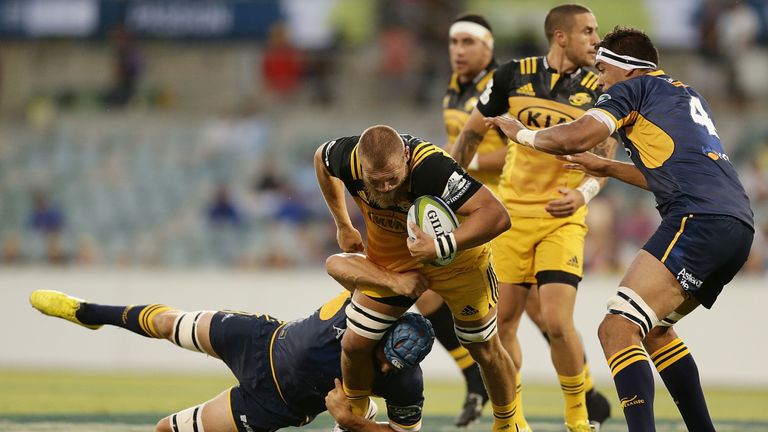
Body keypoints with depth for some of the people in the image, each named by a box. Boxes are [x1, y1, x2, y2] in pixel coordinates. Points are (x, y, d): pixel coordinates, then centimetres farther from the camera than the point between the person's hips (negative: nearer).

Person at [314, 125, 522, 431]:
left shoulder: (431, 167, -42)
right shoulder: (348, 158, -28)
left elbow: (496, 215, -46)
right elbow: (321, 156, 0)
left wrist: (440, 248, -53)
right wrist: (343, 226, 5)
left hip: (456, 257, -3)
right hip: (388, 260, 3)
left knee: (485, 350, 7)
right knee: (355, 343, 1)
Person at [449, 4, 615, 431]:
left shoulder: (599, 91, -2)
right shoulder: (513, 76, -1)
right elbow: (471, 134, 11)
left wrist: (583, 193, -21)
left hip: (563, 220, -2)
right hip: (511, 215, 2)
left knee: (556, 322, -15)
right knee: (501, 323, 3)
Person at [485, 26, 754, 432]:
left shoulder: (633, 88, 5)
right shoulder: (688, 96, 30)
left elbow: (575, 138, -7)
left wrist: (522, 133, 11)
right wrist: (606, 167, 44)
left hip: (700, 218, -9)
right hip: (739, 223, 9)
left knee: (617, 329, -16)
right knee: (653, 329, 24)